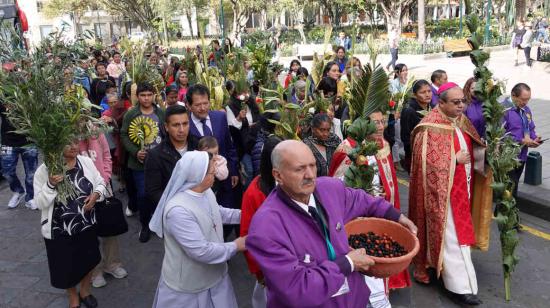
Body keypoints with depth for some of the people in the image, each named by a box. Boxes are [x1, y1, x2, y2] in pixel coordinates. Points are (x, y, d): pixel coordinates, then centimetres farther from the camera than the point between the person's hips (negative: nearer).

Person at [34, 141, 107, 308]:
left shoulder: (86, 162, -7)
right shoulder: (44, 170, -17)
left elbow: (100, 183, 6)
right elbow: (40, 203, -15)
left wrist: (96, 194, -15)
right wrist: (51, 185, -30)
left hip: (87, 225, 3)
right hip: (59, 231, -3)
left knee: (88, 260, 19)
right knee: (66, 266, 13)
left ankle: (85, 291, 48)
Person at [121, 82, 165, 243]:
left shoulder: (161, 113, 2)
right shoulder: (130, 114, -3)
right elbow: (124, 135, -2)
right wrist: (135, 152, -16)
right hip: (139, 162, -1)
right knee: (142, 194, 2)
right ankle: (145, 225, 22)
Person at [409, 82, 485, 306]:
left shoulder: (461, 122, 7)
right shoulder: (431, 128, -19)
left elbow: (468, 148, 20)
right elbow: (427, 162, -23)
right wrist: (455, 159, -20)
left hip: (461, 187, 9)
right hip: (442, 190, -8)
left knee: (458, 231, 18)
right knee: (451, 236, -3)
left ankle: (443, 268, 35)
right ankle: (459, 286, 6)